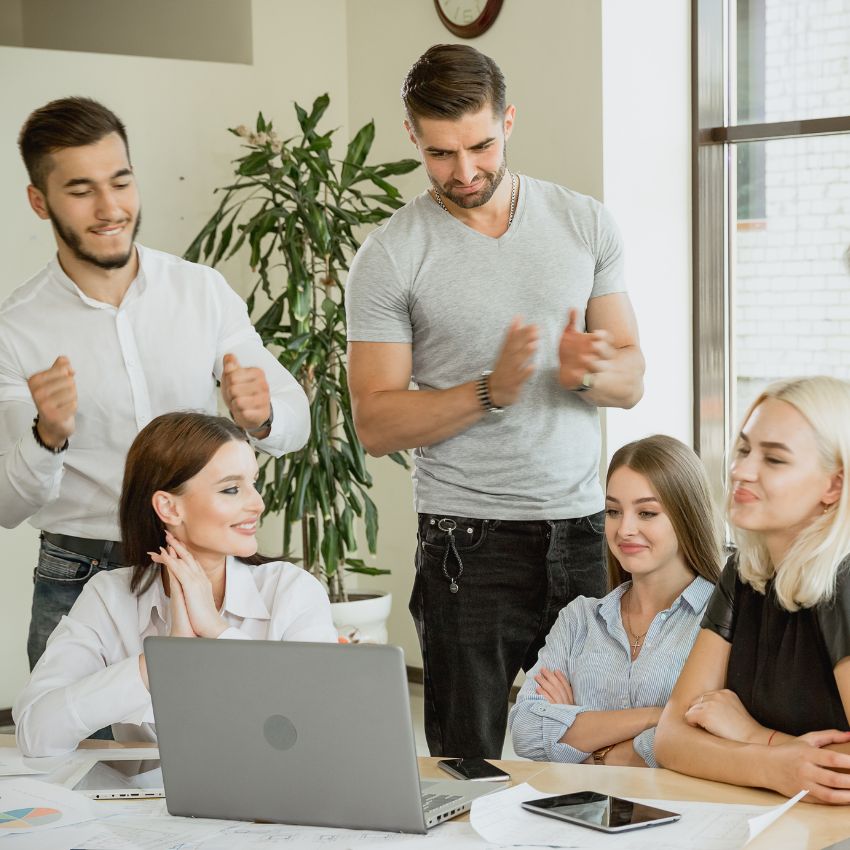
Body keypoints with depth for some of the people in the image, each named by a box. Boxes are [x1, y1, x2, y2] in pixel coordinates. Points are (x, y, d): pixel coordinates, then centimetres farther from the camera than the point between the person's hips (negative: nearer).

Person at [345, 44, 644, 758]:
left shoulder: (586, 223, 7)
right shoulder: (390, 257, -3)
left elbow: (631, 379, 9)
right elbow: (375, 423, -6)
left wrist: (584, 372, -13)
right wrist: (492, 391, -18)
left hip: (582, 530, 3)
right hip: (471, 542, -2)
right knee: (468, 761, 0)